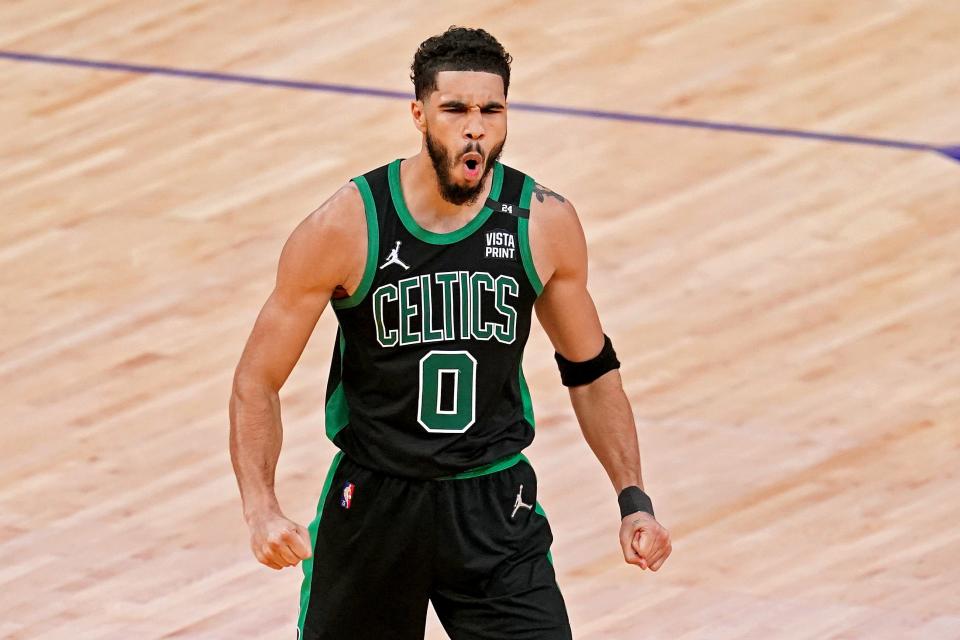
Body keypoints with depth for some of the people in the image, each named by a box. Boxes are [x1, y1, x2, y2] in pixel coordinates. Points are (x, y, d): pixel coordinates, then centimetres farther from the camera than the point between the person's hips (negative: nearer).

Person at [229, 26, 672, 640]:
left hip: (494, 503, 1)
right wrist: (262, 509, -22)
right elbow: (258, 382, -8)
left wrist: (633, 499, 2)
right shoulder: (345, 227, -14)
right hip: (372, 502, -1)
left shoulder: (545, 223, -7)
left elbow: (591, 370, 9)